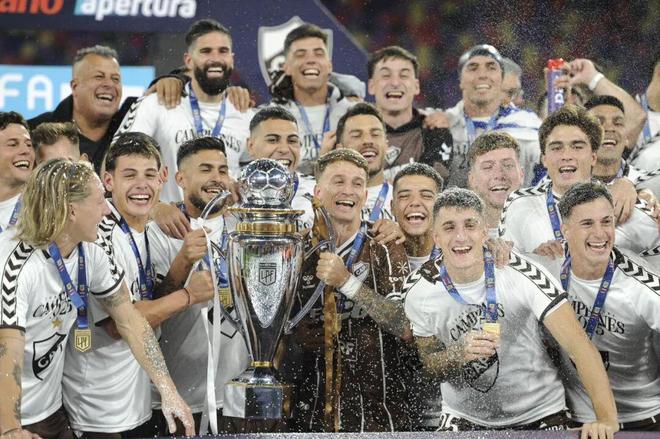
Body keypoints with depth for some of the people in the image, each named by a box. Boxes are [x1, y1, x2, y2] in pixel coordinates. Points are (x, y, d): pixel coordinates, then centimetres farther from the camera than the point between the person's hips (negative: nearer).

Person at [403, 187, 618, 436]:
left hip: (538, 415, -1)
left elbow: (579, 346, -20)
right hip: (464, 418, 1)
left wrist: (607, 420, -29)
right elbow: (430, 363, 2)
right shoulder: (418, 290, -12)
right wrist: (459, 352, -21)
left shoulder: (520, 274, -19)